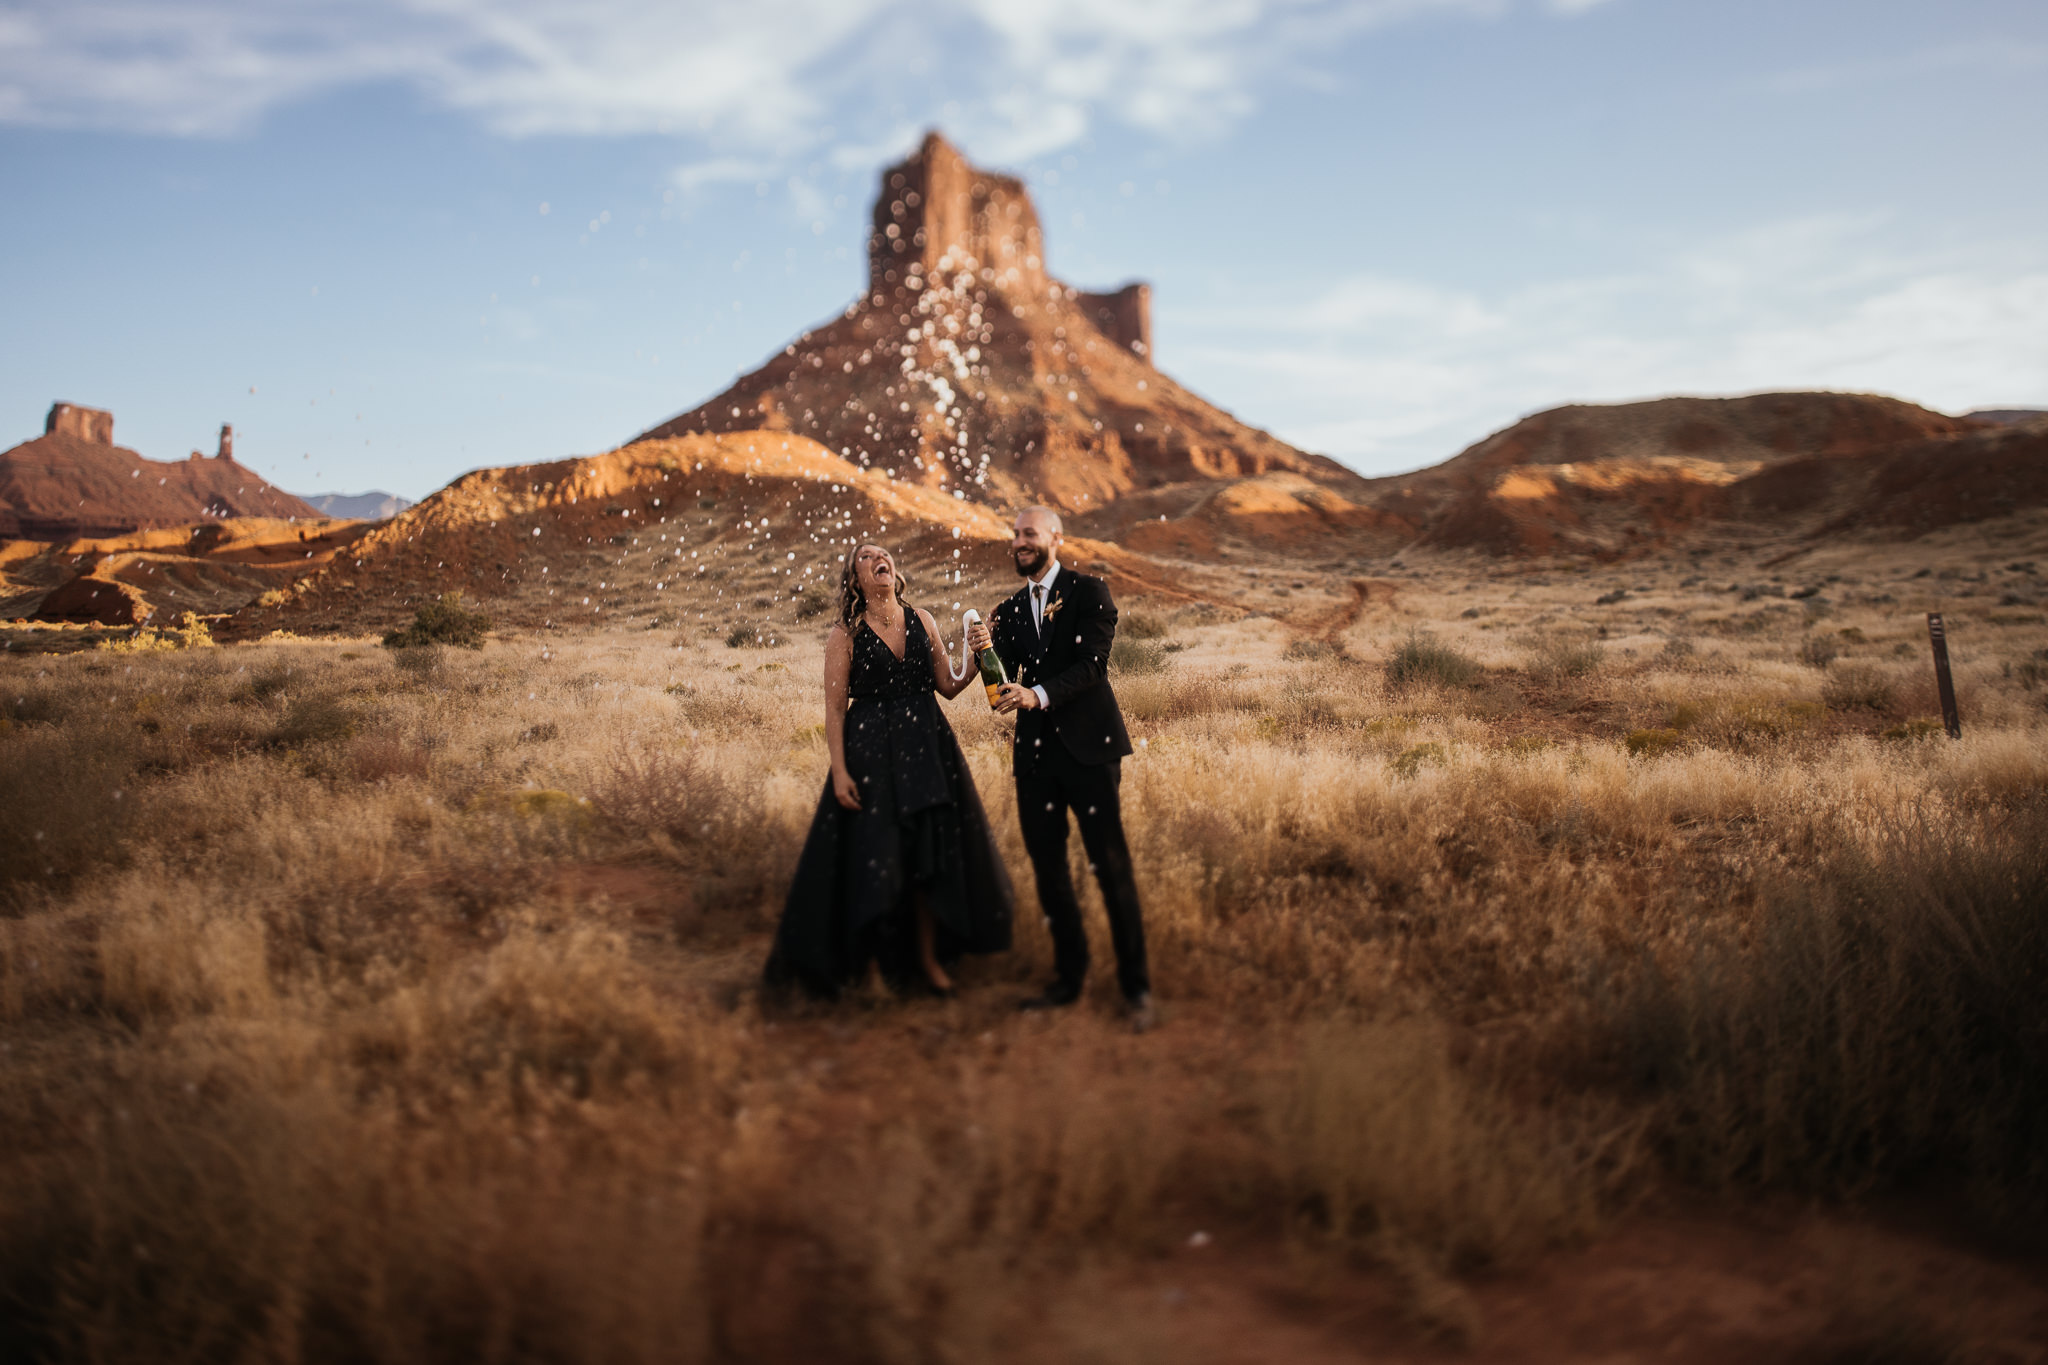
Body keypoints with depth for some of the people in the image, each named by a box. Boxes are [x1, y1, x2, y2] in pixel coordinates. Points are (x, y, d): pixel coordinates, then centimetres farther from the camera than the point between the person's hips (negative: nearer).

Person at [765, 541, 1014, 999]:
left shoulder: (922, 620, 8)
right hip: (871, 751, -3)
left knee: (930, 854, 5)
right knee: (873, 854, 0)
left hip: (928, 747, 3)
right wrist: (839, 771, -13)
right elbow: (834, 707, -5)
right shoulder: (845, 635, -2)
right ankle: (857, 958, 17)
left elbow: (948, 686, 7)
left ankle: (929, 958, 18)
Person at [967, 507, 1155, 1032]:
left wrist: (1040, 694, -25)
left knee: (1111, 865, -4)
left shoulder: (1089, 592, -1)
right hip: (1035, 752, 5)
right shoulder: (1010, 611, 15)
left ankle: (1136, 987, 6)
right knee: (1048, 869, 9)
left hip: (1088, 748, -5)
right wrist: (985, 651, -9)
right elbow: (1007, 686, 10)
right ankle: (1069, 978, 23)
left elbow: (1092, 663, -12)